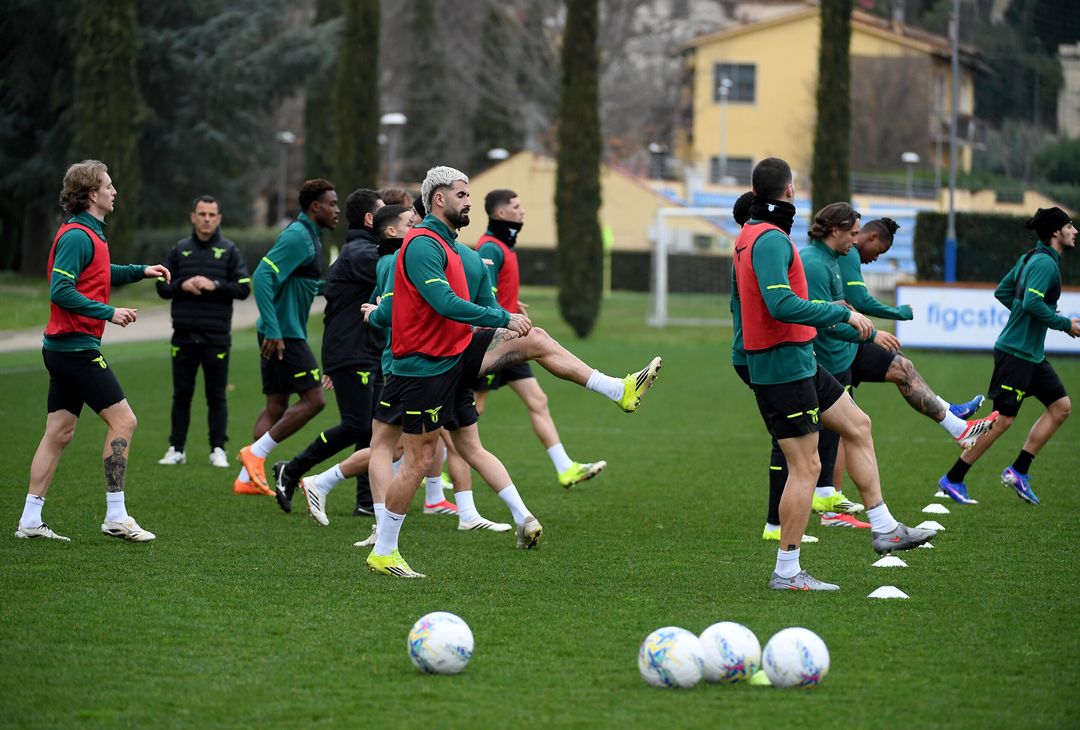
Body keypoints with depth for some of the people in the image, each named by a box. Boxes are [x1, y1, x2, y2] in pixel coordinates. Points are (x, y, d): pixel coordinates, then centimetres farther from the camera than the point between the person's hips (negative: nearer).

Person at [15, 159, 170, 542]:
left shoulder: (89, 233, 15)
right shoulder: (77, 236, -17)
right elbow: (61, 291, -24)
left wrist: (140, 271, 23)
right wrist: (108, 313, -22)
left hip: (63, 348, 10)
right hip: (77, 348, -10)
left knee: (59, 433, 10)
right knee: (122, 421, -7)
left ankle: (30, 521, 11)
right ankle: (116, 517, -5)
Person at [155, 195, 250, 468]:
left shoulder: (229, 251, 4)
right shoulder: (179, 250, 10)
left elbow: (243, 288, -2)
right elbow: (162, 287, 10)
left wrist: (215, 285, -15)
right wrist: (183, 285, -9)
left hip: (217, 335, -2)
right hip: (184, 334, 2)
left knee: (216, 395, 2)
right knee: (181, 394, 6)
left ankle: (218, 449, 6)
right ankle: (176, 448, 11)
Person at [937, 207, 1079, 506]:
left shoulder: (1030, 258, 13)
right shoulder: (1045, 263, -17)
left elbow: (1002, 292, 19)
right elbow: (1032, 302, -28)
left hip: (1032, 355, 10)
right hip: (1015, 353, -10)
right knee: (1003, 419, -5)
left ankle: (1018, 471, 9)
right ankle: (953, 479, 4)